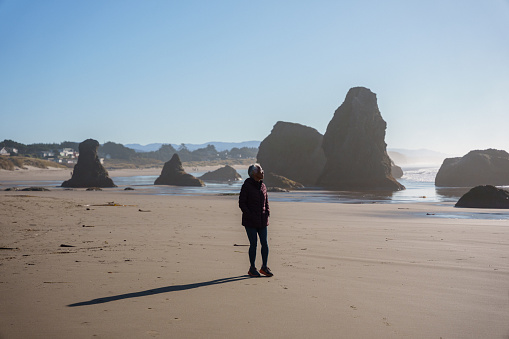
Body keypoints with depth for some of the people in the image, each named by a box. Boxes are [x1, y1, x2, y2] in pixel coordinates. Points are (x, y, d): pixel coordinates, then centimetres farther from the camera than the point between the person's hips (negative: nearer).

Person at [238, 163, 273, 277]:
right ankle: (252, 268, 12)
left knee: (265, 243, 2)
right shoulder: (246, 186, -8)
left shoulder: (263, 186, 10)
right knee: (253, 244, -2)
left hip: (262, 220, 5)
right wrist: (250, 215, -14)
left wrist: (267, 212, 5)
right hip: (250, 221, -5)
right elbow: (241, 203, -7)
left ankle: (264, 267, 15)